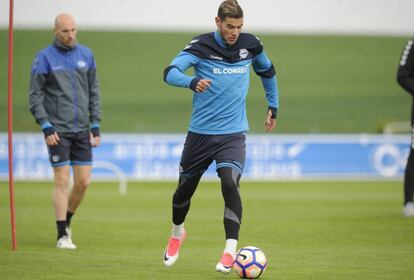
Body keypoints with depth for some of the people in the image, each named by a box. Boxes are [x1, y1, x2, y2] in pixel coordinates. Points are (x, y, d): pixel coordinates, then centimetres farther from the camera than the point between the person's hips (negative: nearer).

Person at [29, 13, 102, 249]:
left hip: (82, 130, 4)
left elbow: (94, 92, 12)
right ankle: (63, 235, 2)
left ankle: (67, 221, 26)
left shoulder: (86, 55, 8)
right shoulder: (45, 58, -4)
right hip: (58, 130, -4)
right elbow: (35, 96, -4)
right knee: (62, 181, -5)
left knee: (84, 182, 3)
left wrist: (95, 126, 7)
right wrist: (46, 126, -12)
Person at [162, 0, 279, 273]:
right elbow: (170, 72, -24)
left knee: (229, 184, -23)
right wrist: (192, 81, -44)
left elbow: (268, 71, 22)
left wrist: (273, 106, 23)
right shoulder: (201, 45, -9)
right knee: (185, 189, 13)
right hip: (200, 132, 0)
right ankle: (177, 233, 43)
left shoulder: (250, 45, 0)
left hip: (233, 133, 0)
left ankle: (231, 251, -20)